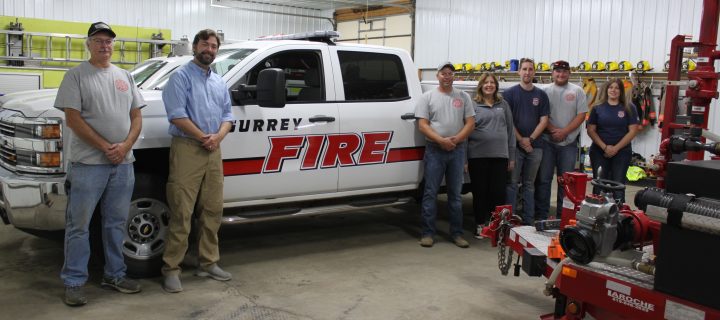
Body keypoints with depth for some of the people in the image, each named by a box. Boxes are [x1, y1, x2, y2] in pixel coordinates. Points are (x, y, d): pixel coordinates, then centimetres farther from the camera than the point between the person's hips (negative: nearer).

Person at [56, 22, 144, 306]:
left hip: (123, 163, 5)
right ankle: (74, 282, 10)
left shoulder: (124, 77, 13)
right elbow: (73, 119, -9)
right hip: (88, 164, -5)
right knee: (79, 225, 1)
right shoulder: (76, 75, -2)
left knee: (116, 223, 13)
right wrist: (105, 147, -14)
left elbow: (136, 117, 11)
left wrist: (125, 146, -7)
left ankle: (114, 275, 24)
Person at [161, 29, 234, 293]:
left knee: (212, 210, 10)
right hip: (187, 149, -7)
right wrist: (203, 137, -12)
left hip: (213, 152, 7)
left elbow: (227, 115, 15)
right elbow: (177, 115, -12)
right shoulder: (181, 77, -2)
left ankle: (208, 263, 21)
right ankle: (171, 269, 0)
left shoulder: (220, 83, 19)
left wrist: (218, 137, -4)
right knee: (181, 212, -7)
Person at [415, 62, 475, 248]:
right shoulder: (427, 97, 3)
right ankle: (428, 233, 5)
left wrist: (456, 139, -13)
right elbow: (422, 125, -5)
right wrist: (441, 140, -17)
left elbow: (470, 123, 4)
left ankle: (456, 233, 16)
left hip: (457, 150, 2)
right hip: (434, 150, -2)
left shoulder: (463, 97, 9)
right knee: (430, 193, -1)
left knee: (455, 194, 9)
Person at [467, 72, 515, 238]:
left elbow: (510, 130, 12)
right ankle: (480, 225, 16)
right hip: (478, 155, -2)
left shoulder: (503, 104, 12)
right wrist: (464, 158, -3)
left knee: (498, 192, 4)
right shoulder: (473, 105, 4)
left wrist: (512, 156, 8)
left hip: (500, 155, 2)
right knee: (480, 192, 5)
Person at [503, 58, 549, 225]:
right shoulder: (510, 93, 1)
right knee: (512, 183, -2)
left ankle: (528, 220, 14)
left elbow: (544, 120, 4)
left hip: (535, 146, 3)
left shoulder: (541, 95, 9)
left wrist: (530, 139, -8)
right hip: (514, 145, -3)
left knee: (529, 184, 9)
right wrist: (520, 140, -11)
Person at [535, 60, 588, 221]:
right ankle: (541, 215, 8)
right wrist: (553, 130, -15)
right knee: (543, 179, 2)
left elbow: (581, 115, -1)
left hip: (568, 143, 0)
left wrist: (563, 132, -11)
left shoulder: (577, 91, 5)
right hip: (547, 141, 0)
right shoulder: (545, 91, 5)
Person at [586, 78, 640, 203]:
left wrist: (616, 148, -11)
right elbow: (591, 130, 1)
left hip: (622, 152, 0)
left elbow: (633, 131, -3)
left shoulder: (629, 108, 2)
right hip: (599, 151, 1)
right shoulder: (597, 108, 4)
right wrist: (604, 147, -11)